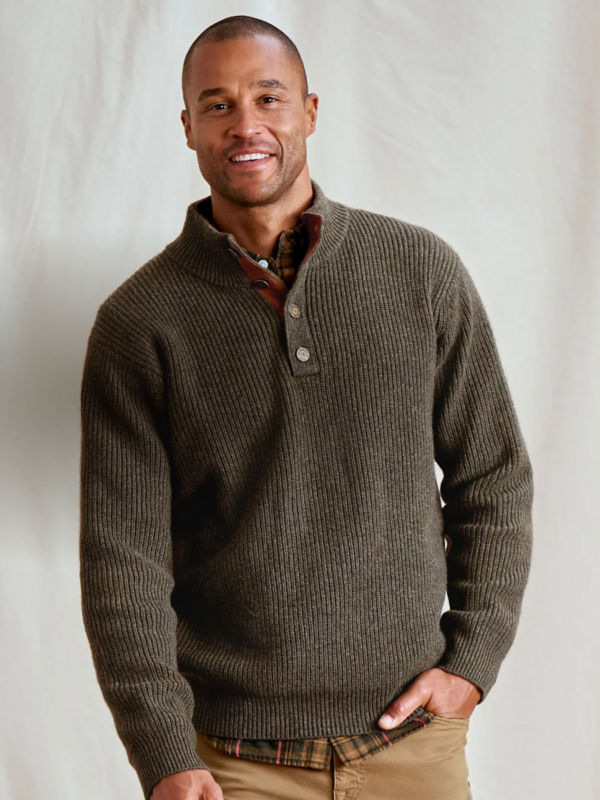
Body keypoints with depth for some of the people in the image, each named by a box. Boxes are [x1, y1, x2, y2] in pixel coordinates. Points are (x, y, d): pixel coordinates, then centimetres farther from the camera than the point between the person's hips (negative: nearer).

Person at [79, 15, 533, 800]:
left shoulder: (424, 272, -1)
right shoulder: (137, 324, -6)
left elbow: (493, 478, 6)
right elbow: (121, 555, -8)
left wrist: (473, 659, -1)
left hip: (412, 732, 2)